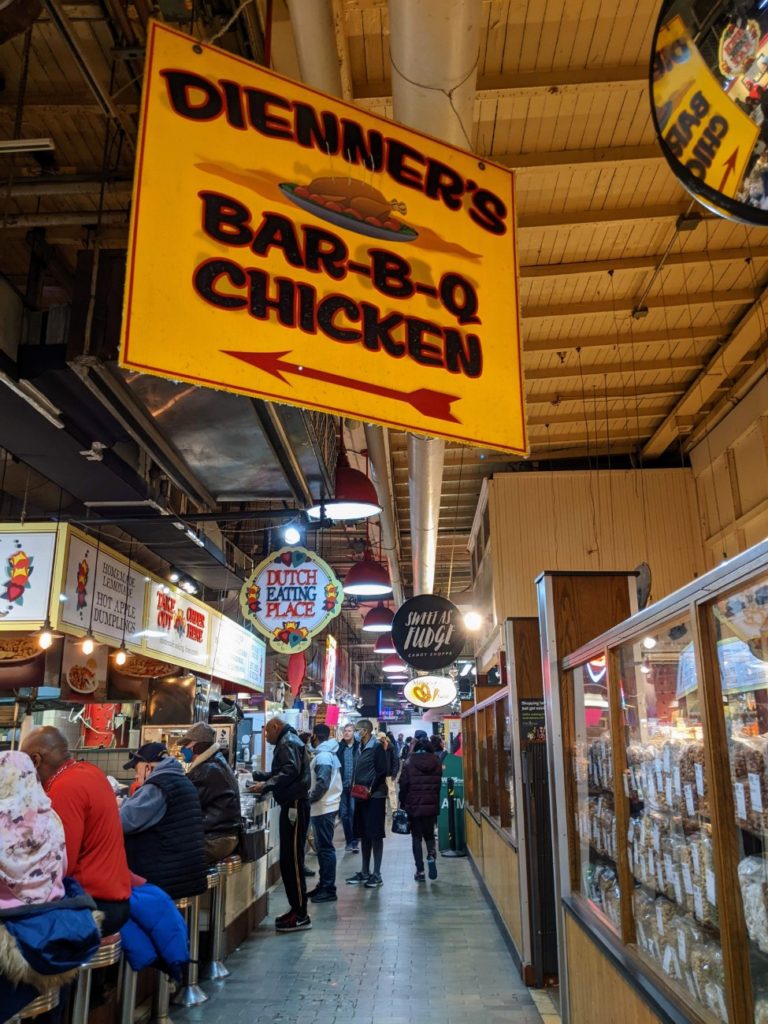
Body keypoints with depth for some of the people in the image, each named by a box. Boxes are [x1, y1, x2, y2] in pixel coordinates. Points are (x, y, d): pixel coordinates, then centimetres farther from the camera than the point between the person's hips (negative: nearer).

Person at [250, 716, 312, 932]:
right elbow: (279, 772, 26)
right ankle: (296, 910, 18)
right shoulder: (287, 742, 22)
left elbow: (290, 771, -24)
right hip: (292, 803, 10)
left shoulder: (288, 742, -10)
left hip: (295, 804, -10)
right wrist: (256, 775, 24)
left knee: (292, 859, -8)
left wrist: (266, 786, -25)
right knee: (289, 859, 12)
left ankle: (300, 915, -4)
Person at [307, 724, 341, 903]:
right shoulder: (329, 754, 15)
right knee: (323, 847, 15)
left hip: (323, 808, -10)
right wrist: (313, 798, 13)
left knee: (325, 848, -5)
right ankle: (324, 885, 22)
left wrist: (309, 799, -12)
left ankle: (328, 889, 0)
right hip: (326, 806, 10)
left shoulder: (322, 756, -16)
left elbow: (322, 784, -24)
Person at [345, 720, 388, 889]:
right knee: (363, 834, 12)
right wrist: (355, 787, 7)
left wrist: (371, 789, -18)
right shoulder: (361, 748, 14)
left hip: (374, 797, -8)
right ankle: (364, 872, 20)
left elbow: (382, 772, -15)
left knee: (375, 835, -3)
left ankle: (376, 874, 3)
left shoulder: (377, 747, -10)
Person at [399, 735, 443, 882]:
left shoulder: (409, 763, -6)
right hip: (432, 805, 2)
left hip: (414, 806, -2)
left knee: (416, 837, 8)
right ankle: (431, 856, -8)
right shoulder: (437, 762, 0)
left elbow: (403, 786, -5)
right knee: (429, 834, 19)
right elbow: (440, 784, 1)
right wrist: (437, 803, 9)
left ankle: (420, 871, 6)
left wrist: (403, 804, 5)